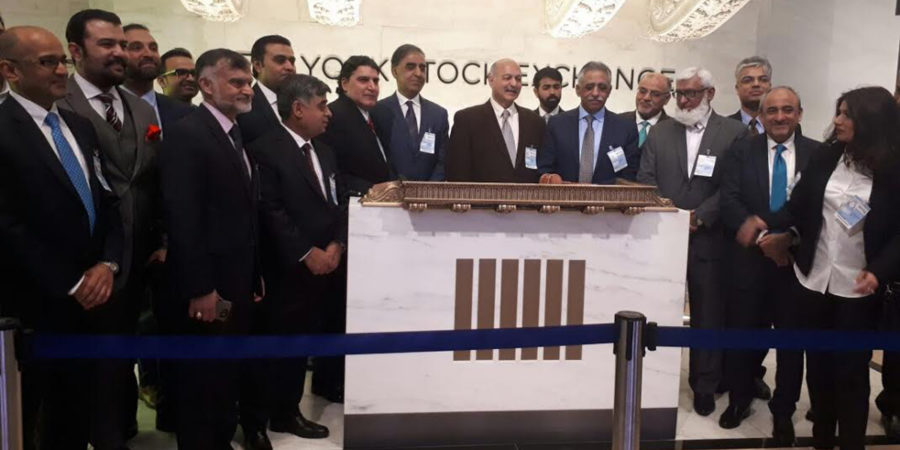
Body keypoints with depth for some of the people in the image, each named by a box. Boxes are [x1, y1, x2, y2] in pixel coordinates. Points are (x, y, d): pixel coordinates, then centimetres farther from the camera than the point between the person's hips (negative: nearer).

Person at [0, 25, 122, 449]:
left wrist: (107, 263, -5)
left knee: (79, 412, 18)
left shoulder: (81, 127, 11)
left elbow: (107, 200, 10)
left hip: (91, 297, 6)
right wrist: (71, 284, -13)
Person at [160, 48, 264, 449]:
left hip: (237, 281, 8)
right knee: (201, 379, 6)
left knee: (227, 375, 18)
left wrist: (255, 276, 13)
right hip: (207, 286, -8)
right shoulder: (185, 134, -14)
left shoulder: (237, 135, 13)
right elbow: (182, 219, -21)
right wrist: (200, 289, -22)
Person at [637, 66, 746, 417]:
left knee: (708, 316, 7)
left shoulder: (734, 133, 1)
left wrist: (699, 217, -15)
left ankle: (705, 386, 21)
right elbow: (645, 180, 4)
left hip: (708, 240, -2)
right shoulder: (660, 132, 10)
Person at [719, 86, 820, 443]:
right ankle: (739, 399, 33)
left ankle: (783, 411, 29)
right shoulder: (741, 152, 3)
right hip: (749, 259, 0)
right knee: (742, 334, 11)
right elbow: (729, 201, -7)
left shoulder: (819, 154, 3)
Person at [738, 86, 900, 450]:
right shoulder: (826, 157, -1)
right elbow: (799, 207, 1)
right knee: (818, 363, 15)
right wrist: (765, 223, -16)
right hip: (814, 278, 3)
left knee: (851, 369, 6)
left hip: (858, 287, -3)